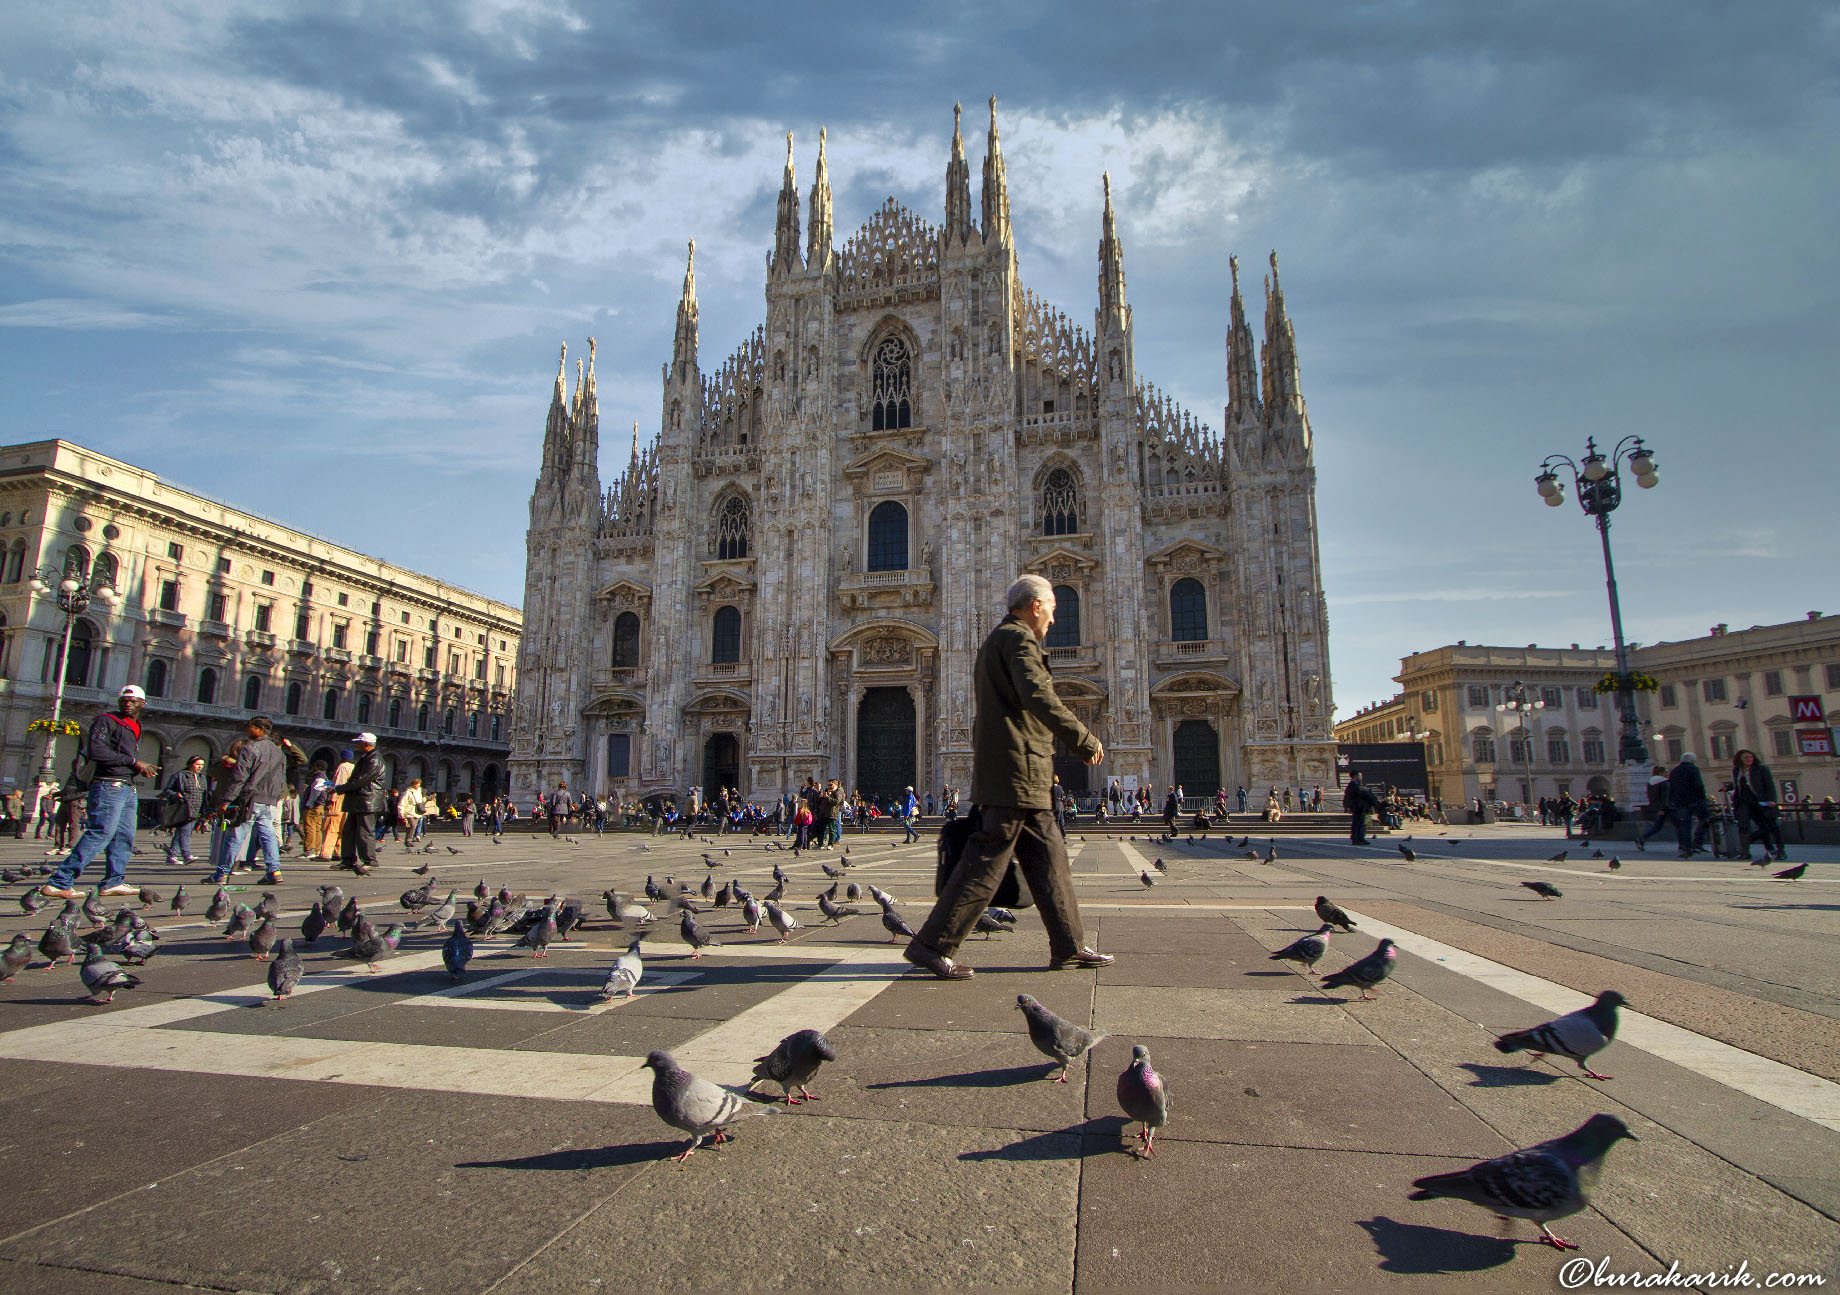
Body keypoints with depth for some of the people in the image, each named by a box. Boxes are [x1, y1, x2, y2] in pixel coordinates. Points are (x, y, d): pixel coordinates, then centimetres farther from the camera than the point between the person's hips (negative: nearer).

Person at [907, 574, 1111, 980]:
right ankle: (931, 945, -4)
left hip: (1018, 778, 11)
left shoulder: (996, 640, 24)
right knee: (986, 863, -8)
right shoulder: (1018, 638, -8)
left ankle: (1068, 947, 21)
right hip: (1015, 769, -11)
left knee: (1049, 856, 14)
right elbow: (1039, 698, -23)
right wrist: (1086, 741, -14)